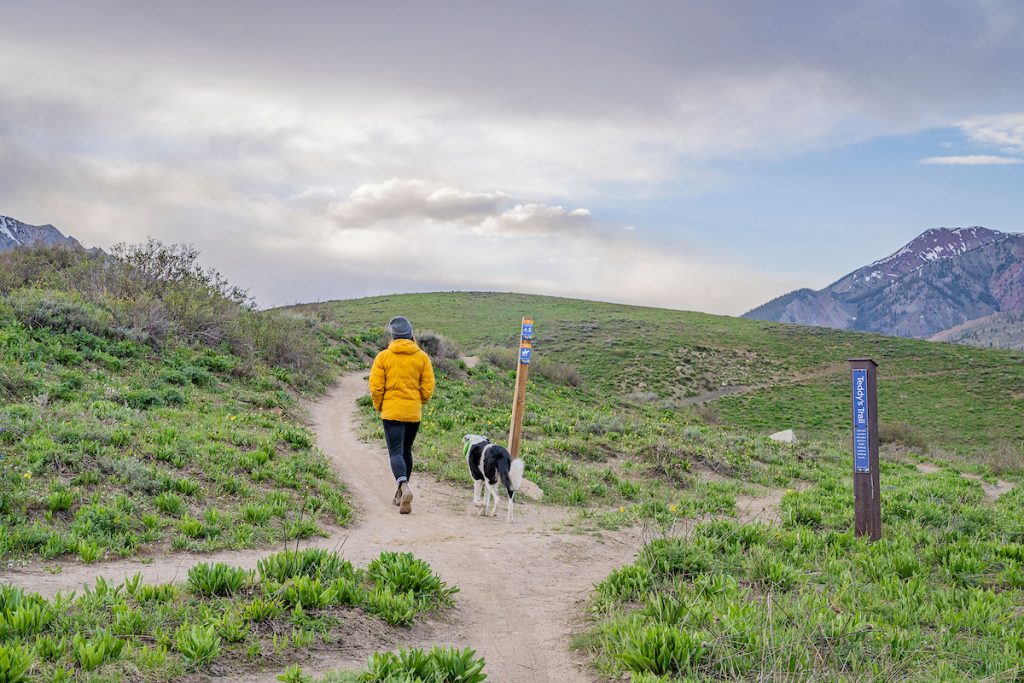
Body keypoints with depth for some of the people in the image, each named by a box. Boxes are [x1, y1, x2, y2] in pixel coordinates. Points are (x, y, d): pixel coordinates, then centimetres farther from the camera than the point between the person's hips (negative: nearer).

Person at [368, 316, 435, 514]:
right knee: (406, 451, 17)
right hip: (414, 412, 3)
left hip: (392, 411, -3)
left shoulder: (383, 356, -6)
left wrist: (380, 408, 11)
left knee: (396, 452, -5)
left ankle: (404, 486, -29)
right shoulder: (422, 357, 1)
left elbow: (376, 388, -6)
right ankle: (401, 493, 26)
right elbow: (427, 388, 1)